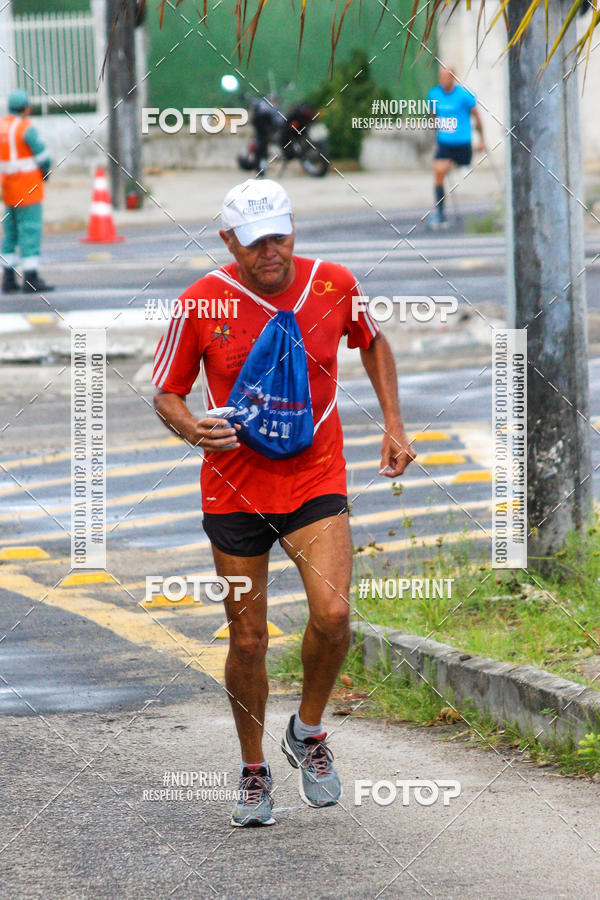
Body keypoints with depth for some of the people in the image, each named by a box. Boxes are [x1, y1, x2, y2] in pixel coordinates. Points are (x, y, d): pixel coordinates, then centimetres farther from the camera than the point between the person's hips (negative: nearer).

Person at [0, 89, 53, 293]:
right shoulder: (26, 128, -13)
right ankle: (31, 279, -7)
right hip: (28, 188, -7)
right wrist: (45, 172, 5)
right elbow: (43, 156, -14)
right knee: (30, 231, -6)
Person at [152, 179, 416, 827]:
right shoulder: (202, 303, -9)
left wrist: (393, 424, 11)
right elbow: (166, 393, 0)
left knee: (333, 614, -20)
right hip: (234, 487, 0)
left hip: (316, 481, 0)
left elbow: (372, 343, 18)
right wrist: (190, 427, -22)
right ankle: (253, 772, 25)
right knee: (247, 640, 4)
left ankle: (309, 731, 8)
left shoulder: (334, 285, -4)